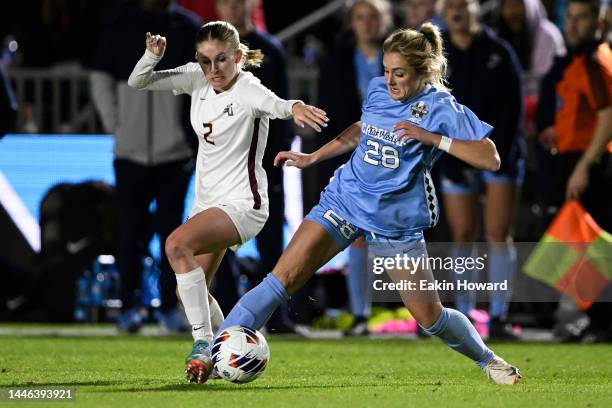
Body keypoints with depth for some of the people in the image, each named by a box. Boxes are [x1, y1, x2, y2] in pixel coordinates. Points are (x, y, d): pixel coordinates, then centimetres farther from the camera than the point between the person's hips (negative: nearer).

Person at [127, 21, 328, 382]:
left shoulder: (248, 89, -19)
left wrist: (294, 107, -65)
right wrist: (152, 56, -18)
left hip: (242, 204, -9)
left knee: (177, 244, -31)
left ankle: (204, 342, -28)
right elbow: (137, 83, 3)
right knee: (191, 291, 16)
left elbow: (274, 104, -42)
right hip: (207, 200, 9)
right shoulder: (197, 80, 0)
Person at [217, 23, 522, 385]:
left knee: (430, 317, 4)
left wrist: (431, 138, -24)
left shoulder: (441, 108, -12)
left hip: (397, 222, -3)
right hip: (346, 201, 3)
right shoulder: (378, 91, 2)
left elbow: (490, 159, -17)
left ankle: (487, 359, 33)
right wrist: (312, 158, 21)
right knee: (283, 280, -13)